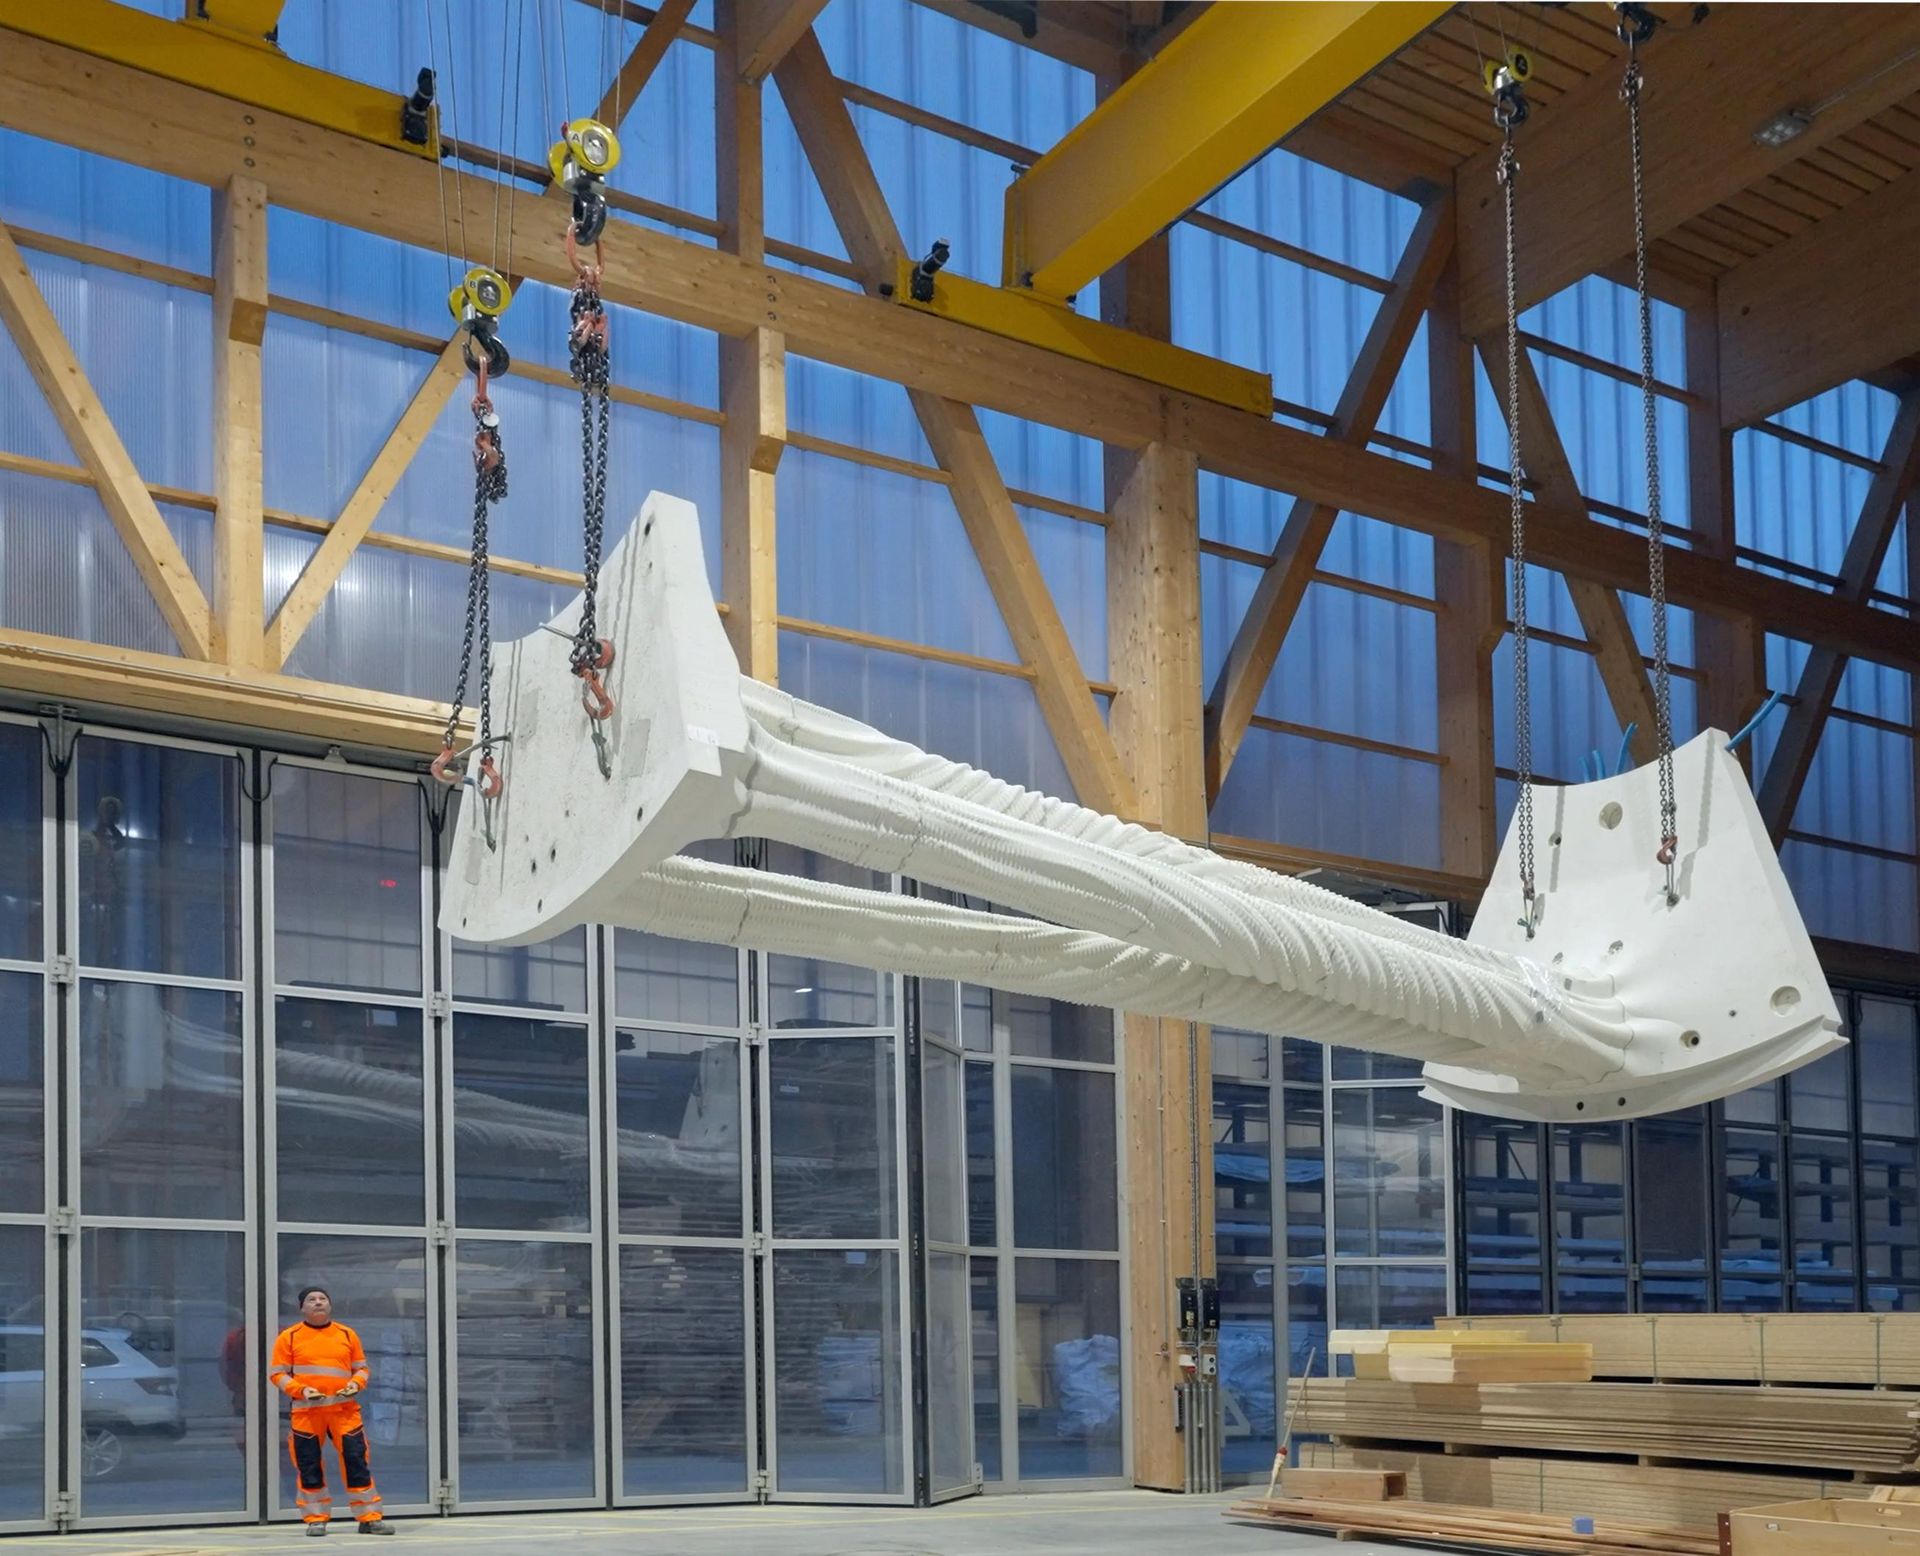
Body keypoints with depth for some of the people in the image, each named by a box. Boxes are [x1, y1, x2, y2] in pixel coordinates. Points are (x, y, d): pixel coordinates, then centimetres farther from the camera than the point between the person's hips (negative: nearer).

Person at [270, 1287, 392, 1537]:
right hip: (306, 1410, -1)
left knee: (356, 1460, -3)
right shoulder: (289, 1337, 4)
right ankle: (316, 1519, 15)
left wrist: (356, 1383, -6)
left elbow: (361, 1368, 16)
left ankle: (369, 1518, 3)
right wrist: (301, 1390, -13)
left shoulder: (347, 1335, 11)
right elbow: (277, 1374, 3)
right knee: (309, 1465, 2)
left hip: (344, 1409, 1)